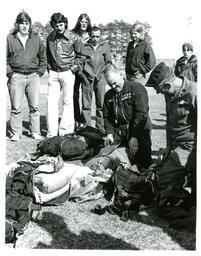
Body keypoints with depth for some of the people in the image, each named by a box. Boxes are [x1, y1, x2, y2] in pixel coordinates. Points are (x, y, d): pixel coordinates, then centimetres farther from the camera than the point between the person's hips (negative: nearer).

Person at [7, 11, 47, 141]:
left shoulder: (36, 38, 9)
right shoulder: (10, 38, 4)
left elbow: (43, 57, 15)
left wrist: (40, 72, 6)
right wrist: (9, 72, -2)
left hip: (33, 76, 2)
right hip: (16, 76, -2)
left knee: (35, 106, 3)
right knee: (16, 107, -1)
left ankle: (36, 132, 13)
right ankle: (16, 133, 9)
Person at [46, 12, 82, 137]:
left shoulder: (74, 37, -5)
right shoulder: (50, 37, 7)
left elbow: (80, 55, 4)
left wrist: (73, 68, -4)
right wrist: (49, 67, 9)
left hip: (67, 72, -4)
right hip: (53, 72, 4)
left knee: (67, 102, 1)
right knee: (51, 102, 1)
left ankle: (65, 130, 8)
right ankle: (52, 132, 6)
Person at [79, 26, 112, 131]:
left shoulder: (105, 46, 16)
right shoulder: (83, 46, 10)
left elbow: (108, 61, 12)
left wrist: (104, 72, -3)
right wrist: (81, 73, -10)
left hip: (100, 77, 1)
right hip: (87, 77, -1)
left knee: (101, 105, -1)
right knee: (86, 104, -1)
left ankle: (100, 128, 6)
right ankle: (85, 126, 5)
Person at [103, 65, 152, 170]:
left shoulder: (137, 88, -8)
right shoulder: (108, 95, 12)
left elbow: (142, 115, -17)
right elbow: (107, 117, 17)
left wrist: (135, 137, -24)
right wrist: (109, 133, -3)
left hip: (139, 130, -5)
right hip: (119, 132, 5)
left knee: (143, 165, -14)